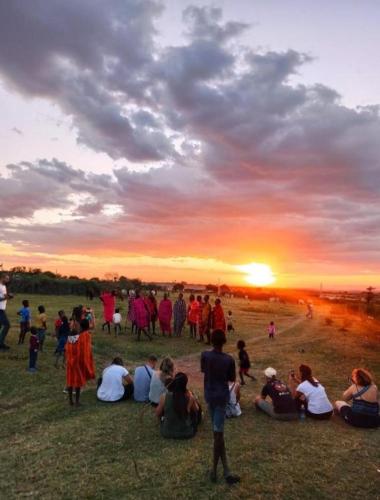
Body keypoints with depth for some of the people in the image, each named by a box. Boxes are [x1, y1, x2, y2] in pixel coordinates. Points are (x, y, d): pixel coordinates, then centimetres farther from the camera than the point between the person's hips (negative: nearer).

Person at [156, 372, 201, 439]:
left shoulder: (164, 396, -20)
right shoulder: (190, 397, -21)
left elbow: (158, 414, -2)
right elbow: (197, 410, 0)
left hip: (167, 433, 1)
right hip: (187, 433, -1)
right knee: (198, 407, 23)